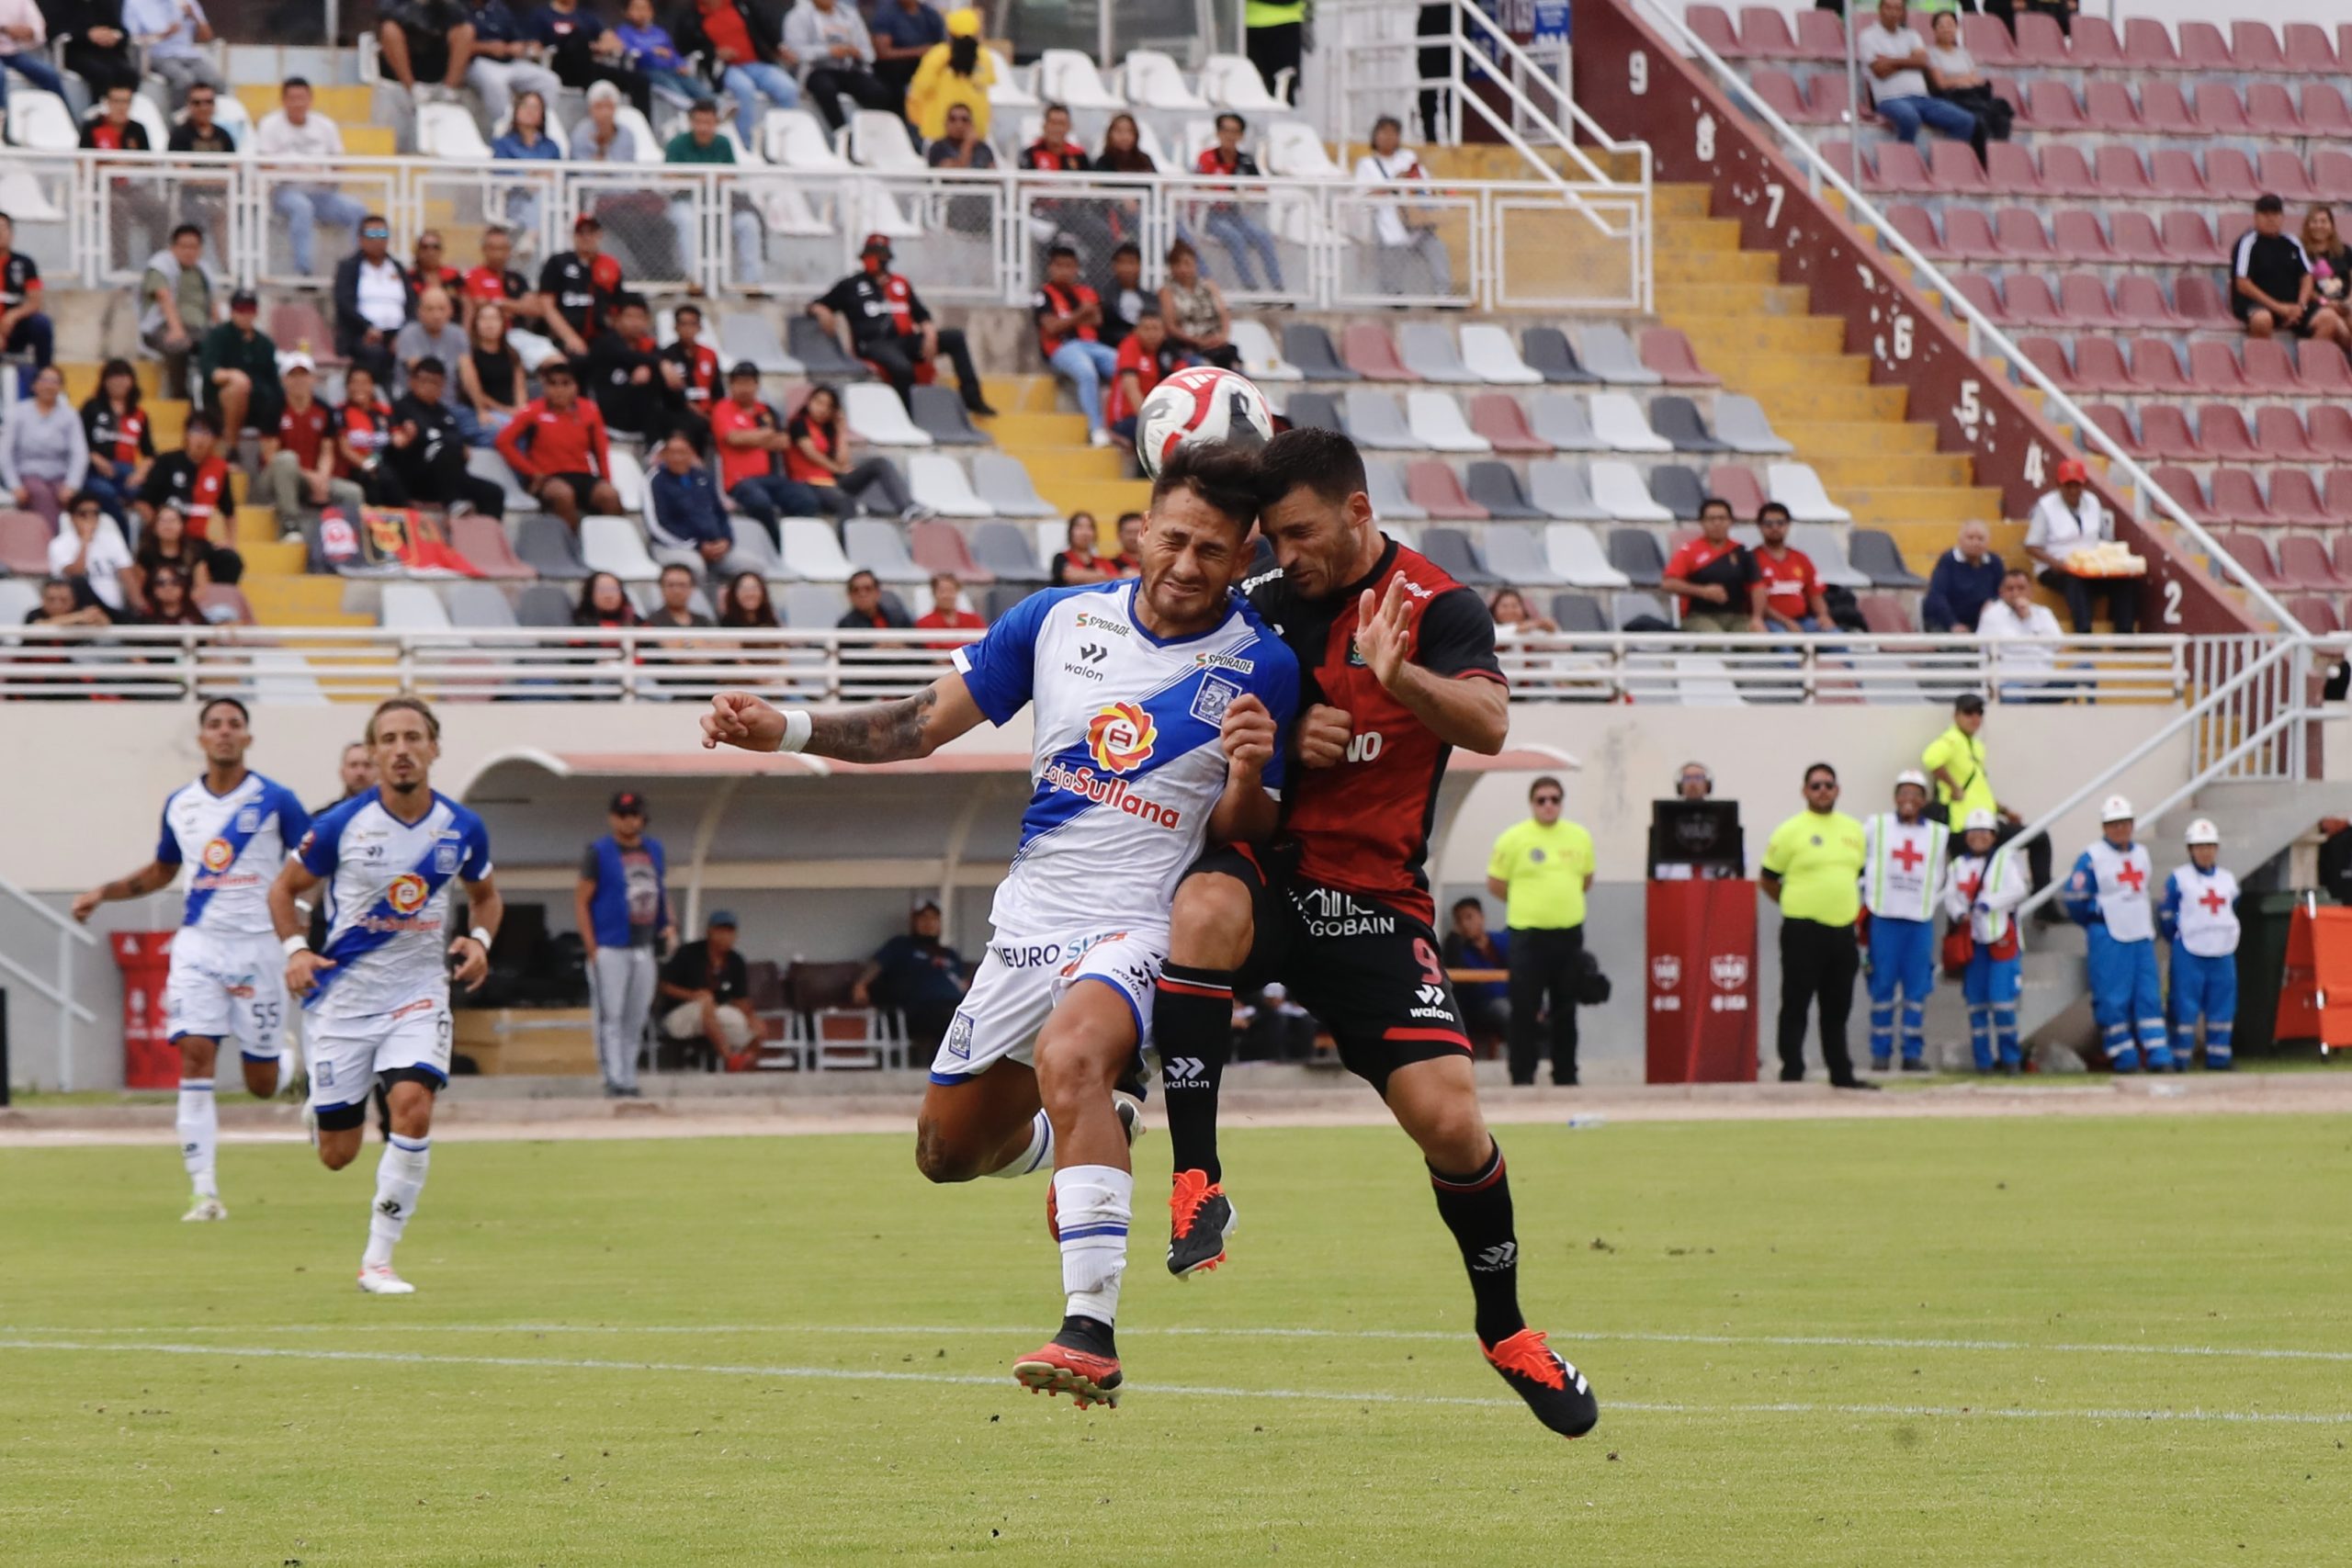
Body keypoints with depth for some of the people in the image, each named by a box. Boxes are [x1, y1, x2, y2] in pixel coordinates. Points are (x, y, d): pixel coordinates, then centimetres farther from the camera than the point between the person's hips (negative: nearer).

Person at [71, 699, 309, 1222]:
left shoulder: (274, 801, -4)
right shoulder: (179, 805, 8)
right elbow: (161, 871, 25)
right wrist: (101, 894, 14)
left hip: (258, 944, -2)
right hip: (199, 943, 2)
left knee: (262, 1083, 3)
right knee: (195, 1056, -14)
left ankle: (291, 1055, 42)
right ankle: (205, 1193, -13)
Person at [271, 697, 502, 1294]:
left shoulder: (462, 829, -3)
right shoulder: (342, 825, -10)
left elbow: (485, 894, 17)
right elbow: (284, 889, 4)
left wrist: (479, 940, -3)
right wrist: (295, 949, -13)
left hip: (419, 993, 1)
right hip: (343, 994, -1)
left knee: (413, 1107, -25)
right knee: (338, 1154, 2)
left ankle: (378, 1260, -12)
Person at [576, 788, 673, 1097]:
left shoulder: (654, 850, 12)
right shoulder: (599, 854, -5)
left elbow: (662, 891, 22)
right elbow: (581, 900, -6)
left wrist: (669, 925, 4)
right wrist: (592, 949, -13)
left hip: (644, 948, 6)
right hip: (610, 949, -6)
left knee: (636, 1019, 8)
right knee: (610, 1017, -9)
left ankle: (629, 1080, 14)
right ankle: (615, 1081, -12)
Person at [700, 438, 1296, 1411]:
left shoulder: (1261, 667, -6)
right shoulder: (1058, 622, 3)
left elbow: (1242, 840, -1)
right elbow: (924, 724, 10)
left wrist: (1248, 777, -24)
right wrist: (783, 730, -1)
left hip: (1141, 921, -6)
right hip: (1030, 919, 6)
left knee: (1069, 1056, -37)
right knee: (946, 1151, 15)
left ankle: (1092, 1336, -42)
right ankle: (1087, 1144, 50)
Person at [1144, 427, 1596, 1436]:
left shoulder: (1437, 609, -5)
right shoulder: (1263, 608, 8)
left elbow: (1487, 724, -23)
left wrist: (1400, 677, -43)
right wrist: (1282, 740, -5)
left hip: (1375, 903, -2)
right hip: (1270, 874, 2)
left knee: (1448, 1117, -12)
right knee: (1204, 907, -36)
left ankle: (1504, 1329, 14)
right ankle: (1196, 1183, -32)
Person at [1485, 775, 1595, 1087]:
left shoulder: (1580, 838, 6)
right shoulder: (1513, 839, -5)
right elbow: (1495, 884, 2)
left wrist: (1562, 901, 13)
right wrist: (1530, 903, 10)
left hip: (1569, 933, 4)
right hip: (1528, 934, -4)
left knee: (1566, 1009, 10)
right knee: (1525, 1009, -4)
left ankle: (1565, 1075, 18)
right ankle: (1522, 1075, 2)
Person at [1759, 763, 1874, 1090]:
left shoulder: (1853, 830, 11)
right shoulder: (1790, 831, -6)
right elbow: (1767, 881, -1)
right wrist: (1799, 906, 3)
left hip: (1842, 929, 6)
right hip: (1803, 931, -6)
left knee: (1838, 1007, 12)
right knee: (1796, 1005, -4)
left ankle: (1841, 1074, 18)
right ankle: (1791, 1074, -3)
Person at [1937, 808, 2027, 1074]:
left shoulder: (2004, 860, 3)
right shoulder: (1957, 866, 12)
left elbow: (2017, 891, -10)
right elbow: (1949, 896, 4)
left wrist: (1988, 903, -20)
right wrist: (1959, 913, -18)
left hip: (2001, 939, -4)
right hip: (1972, 941, 4)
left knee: (2003, 1002, -11)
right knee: (1976, 1003, 4)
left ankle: (2011, 1058, 0)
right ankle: (1982, 1059, 11)